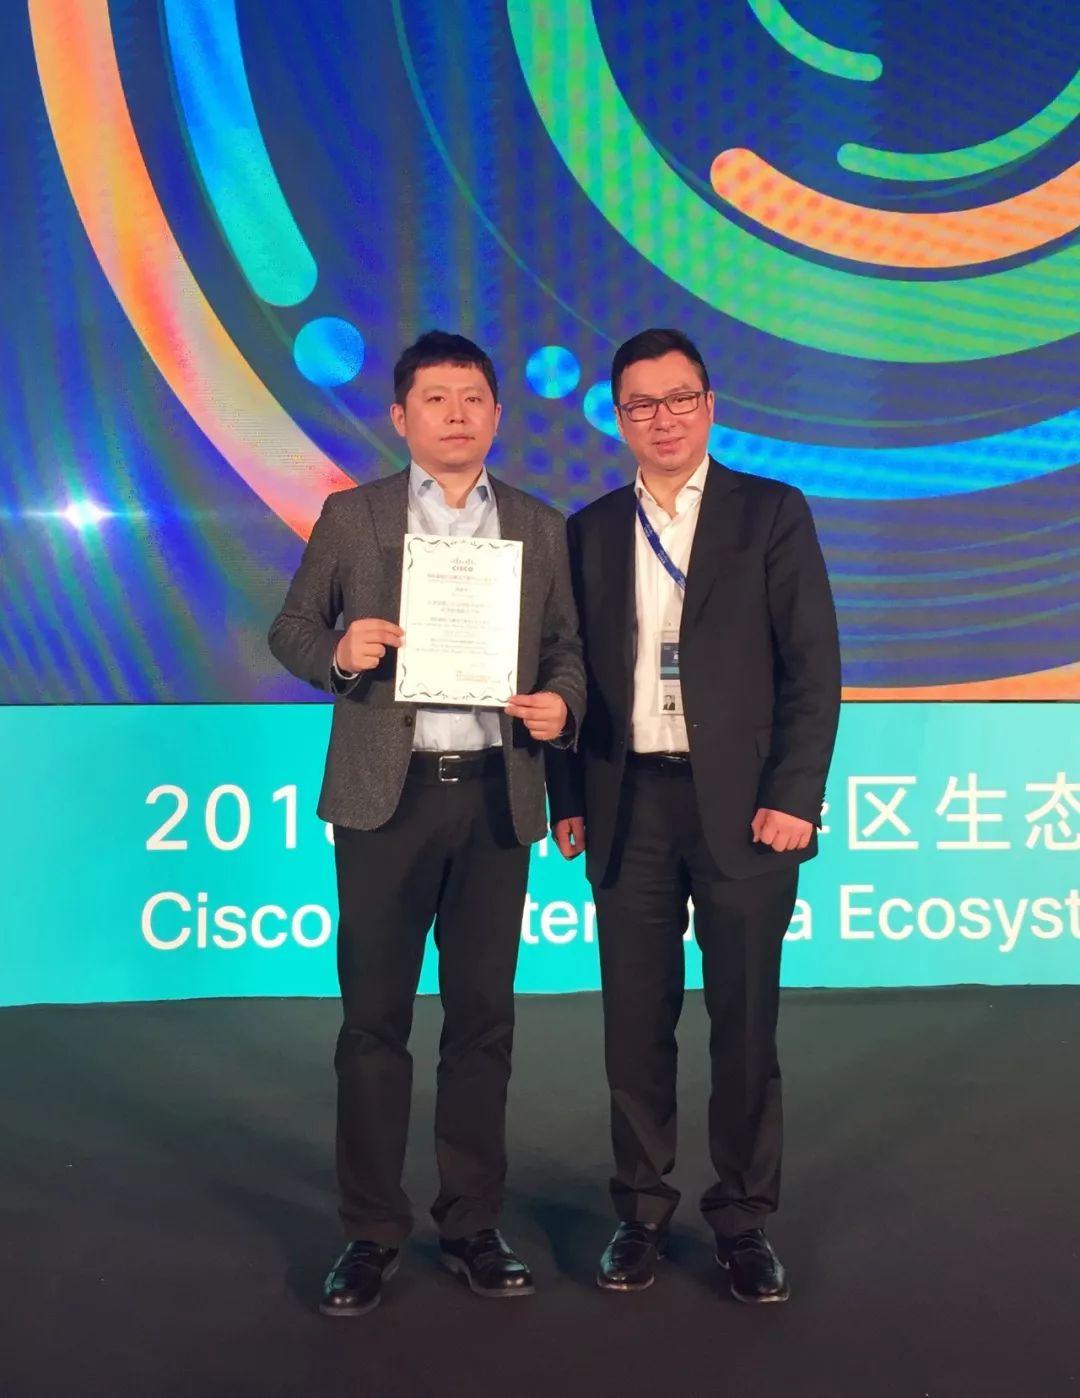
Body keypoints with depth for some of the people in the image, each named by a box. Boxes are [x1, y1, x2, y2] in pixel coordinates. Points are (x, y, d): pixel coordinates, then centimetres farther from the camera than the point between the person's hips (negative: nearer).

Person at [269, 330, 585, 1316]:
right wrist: (338, 653, -13)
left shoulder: (541, 528, 11)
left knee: (483, 1016, 8)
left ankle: (473, 1224, 23)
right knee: (375, 1017, 4)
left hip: (495, 795, 2)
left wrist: (563, 702, -9)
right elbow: (291, 629, 7)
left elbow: (566, 647, 12)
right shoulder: (350, 517, 6)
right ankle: (371, 1234, 17)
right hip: (386, 792, -1)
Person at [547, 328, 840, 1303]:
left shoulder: (772, 514, 2)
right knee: (636, 1021, 8)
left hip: (740, 805, -2)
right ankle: (643, 1211, 24)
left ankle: (744, 1219, 22)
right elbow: (576, 671, 10)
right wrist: (568, 800, 3)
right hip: (628, 805, 2)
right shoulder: (591, 531, 10)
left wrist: (792, 796, -10)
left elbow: (813, 667, -3)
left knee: (744, 1022, 6)